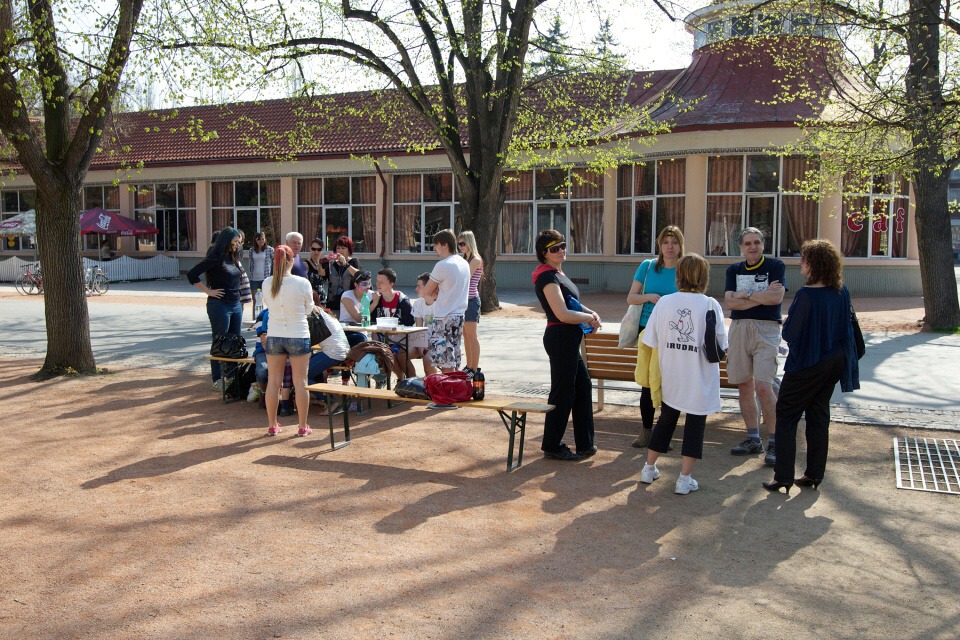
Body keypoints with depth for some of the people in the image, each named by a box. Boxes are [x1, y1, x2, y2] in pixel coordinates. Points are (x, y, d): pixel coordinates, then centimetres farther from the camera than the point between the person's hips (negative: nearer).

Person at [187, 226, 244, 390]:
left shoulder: (233, 258, 11)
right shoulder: (215, 259, -12)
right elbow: (191, 275, -16)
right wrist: (209, 291, -13)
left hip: (235, 304, 8)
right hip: (219, 305, -8)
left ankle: (232, 376, 22)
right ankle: (217, 380, 8)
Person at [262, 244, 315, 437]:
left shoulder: (266, 284, -5)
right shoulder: (302, 283, -12)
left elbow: (268, 305, 9)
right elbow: (309, 309, 1)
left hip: (274, 336, 3)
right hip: (298, 337, -2)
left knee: (273, 381, 12)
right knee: (300, 382, 7)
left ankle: (272, 425, 20)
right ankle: (302, 426, 14)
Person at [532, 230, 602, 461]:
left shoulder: (557, 273, 14)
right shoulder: (547, 277, -17)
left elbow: (572, 302, 26)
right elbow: (563, 314, -24)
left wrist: (591, 313, 8)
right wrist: (590, 318, -9)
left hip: (569, 340, 10)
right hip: (560, 338, -10)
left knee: (583, 387, 17)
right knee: (563, 392, 0)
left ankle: (585, 444, 27)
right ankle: (552, 446, 15)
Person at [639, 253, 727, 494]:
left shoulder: (664, 302, -6)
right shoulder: (711, 305, -12)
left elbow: (651, 341, -3)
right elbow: (721, 344, -9)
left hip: (670, 378, 3)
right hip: (700, 381, -3)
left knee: (665, 420, 20)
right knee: (695, 426, 9)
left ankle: (649, 469, 30)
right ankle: (684, 479, 13)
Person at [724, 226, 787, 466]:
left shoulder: (775, 266, 3)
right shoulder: (734, 270, 13)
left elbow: (777, 297, -13)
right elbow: (730, 302, -1)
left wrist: (746, 295, -5)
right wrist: (762, 297, -8)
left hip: (766, 329, -4)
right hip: (739, 328, 4)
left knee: (763, 386, -14)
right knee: (744, 385, 6)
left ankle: (775, 442, -4)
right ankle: (753, 439, 17)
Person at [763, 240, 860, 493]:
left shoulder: (807, 295, -22)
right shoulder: (841, 292, 0)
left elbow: (789, 333, -18)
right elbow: (845, 326, 13)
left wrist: (787, 326, 2)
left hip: (808, 364, -7)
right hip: (836, 361, 7)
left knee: (786, 416, 3)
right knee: (819, 415, 16)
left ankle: (783, 477, 2)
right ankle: (814, 474, 22)